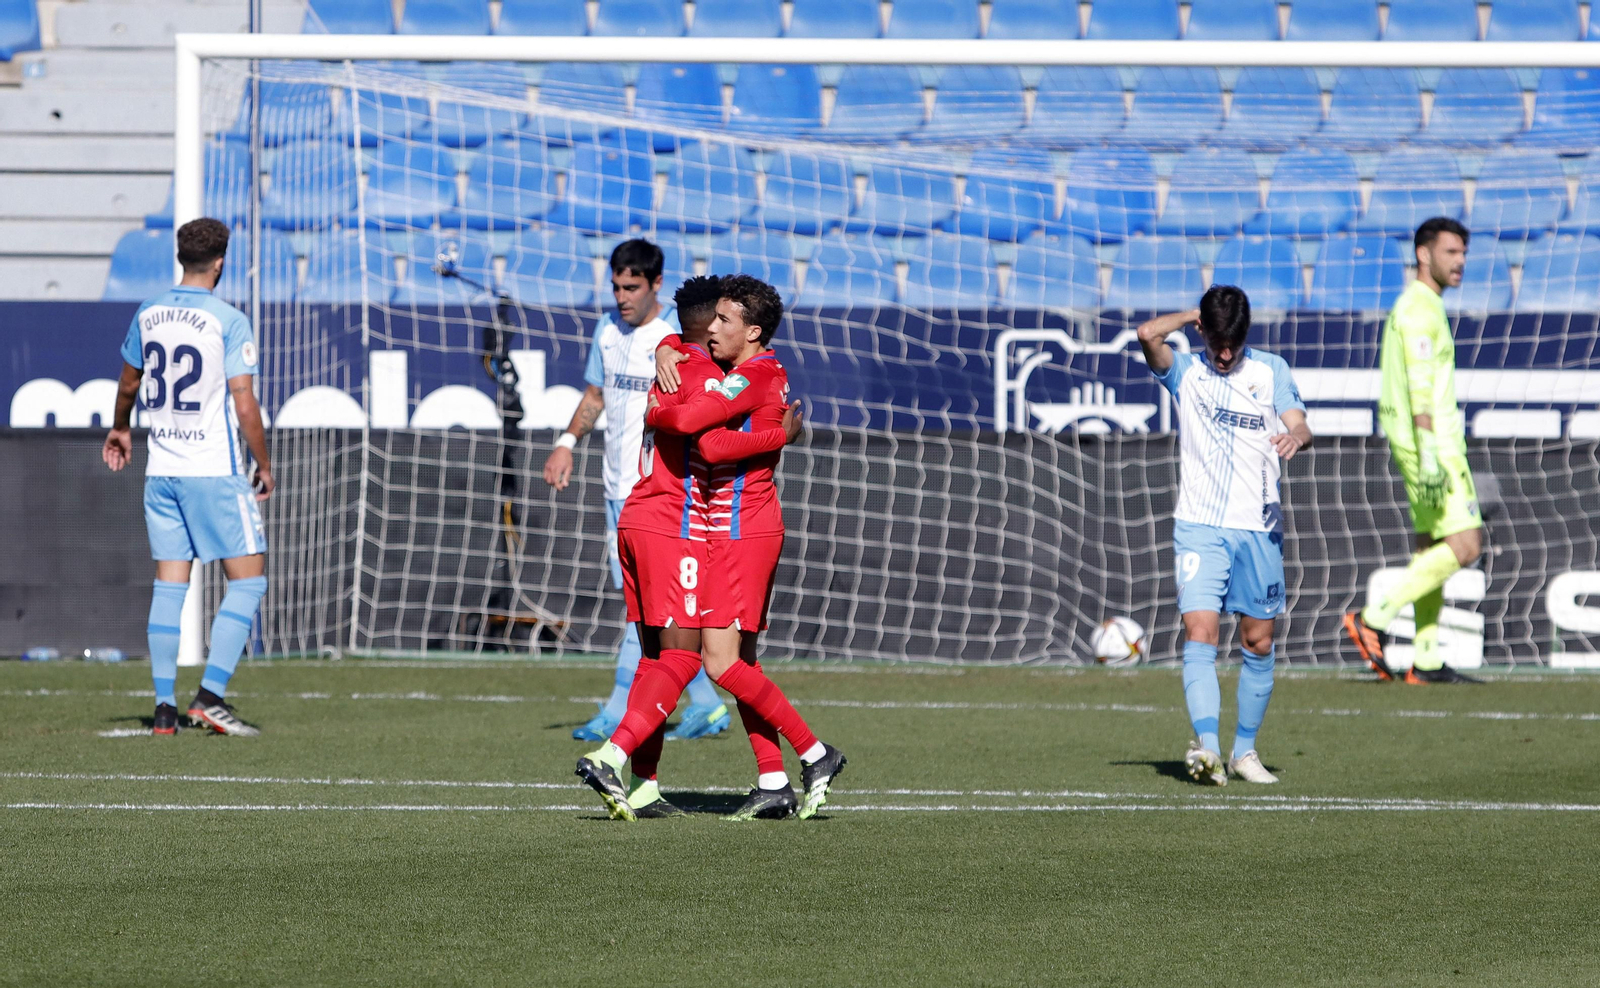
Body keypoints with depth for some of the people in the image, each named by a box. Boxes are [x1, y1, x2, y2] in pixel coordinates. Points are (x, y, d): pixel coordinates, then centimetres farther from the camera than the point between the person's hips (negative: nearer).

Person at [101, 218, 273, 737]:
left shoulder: (147, 315, 6)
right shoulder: (228, 321, -11)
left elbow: (128, 385, 22)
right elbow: (245, 406, -13)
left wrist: (120, 430, 41)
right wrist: (264, 465, 0)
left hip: (161, 471, 6)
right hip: (216, 471, -6)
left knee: (169, 584, 8)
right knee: (248, 579, 1)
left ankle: (165, 707, 4)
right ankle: (211, 695, -10)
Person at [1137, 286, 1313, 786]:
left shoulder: (1271, 370, 9)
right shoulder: (1185, 371, 4)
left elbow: (1299, 425, -3)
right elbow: (1148, 334, -14)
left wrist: (1295, 436, -26)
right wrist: (1197, 315, 0)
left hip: (1260, 528, 2)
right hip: (1199, 525, -2)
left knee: (1259, 642, 8)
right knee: (1200, 634, -17)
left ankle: (1244, 749, 21)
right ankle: (1206, 745, -28)